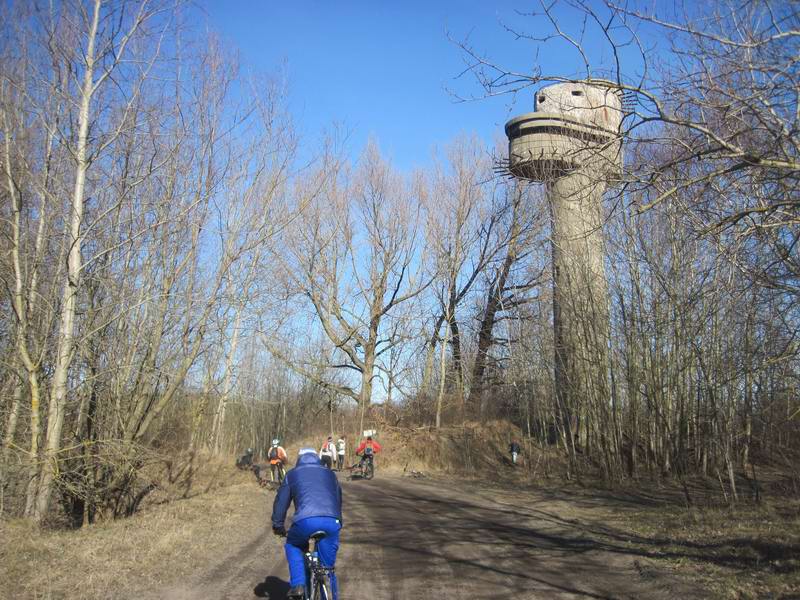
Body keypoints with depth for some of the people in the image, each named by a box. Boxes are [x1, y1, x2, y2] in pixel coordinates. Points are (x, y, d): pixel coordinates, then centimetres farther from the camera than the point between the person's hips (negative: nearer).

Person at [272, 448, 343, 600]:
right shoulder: (330, 474, 31)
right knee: (328, 567, 18)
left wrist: (278, 525, 38)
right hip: (332, 522, 2)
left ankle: (297, 585, 14)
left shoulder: (293, 474, 23)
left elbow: (281, 501, 25)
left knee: (292, 545, 28)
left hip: (306, 520, -2)